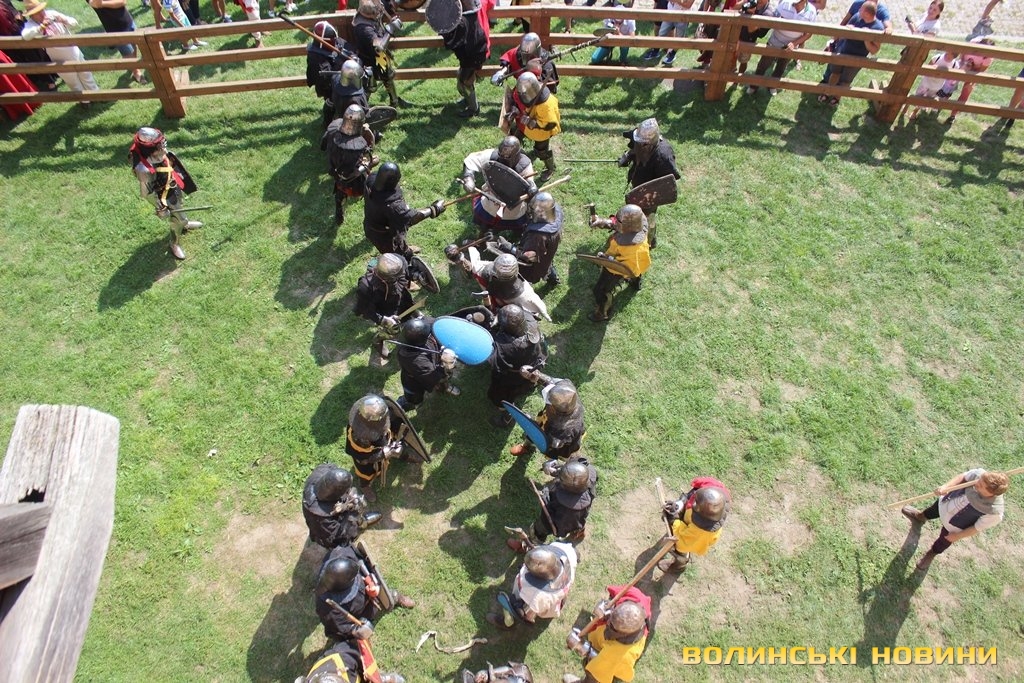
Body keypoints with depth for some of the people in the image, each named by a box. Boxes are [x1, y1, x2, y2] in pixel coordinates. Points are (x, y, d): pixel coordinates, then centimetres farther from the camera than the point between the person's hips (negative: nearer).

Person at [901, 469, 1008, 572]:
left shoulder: (995, 512, -42)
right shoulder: (979, 474, -37)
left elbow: (978, 528, -24)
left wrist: (957, 536, -11)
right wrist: (946, 486, -31)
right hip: (946, 502, 3)